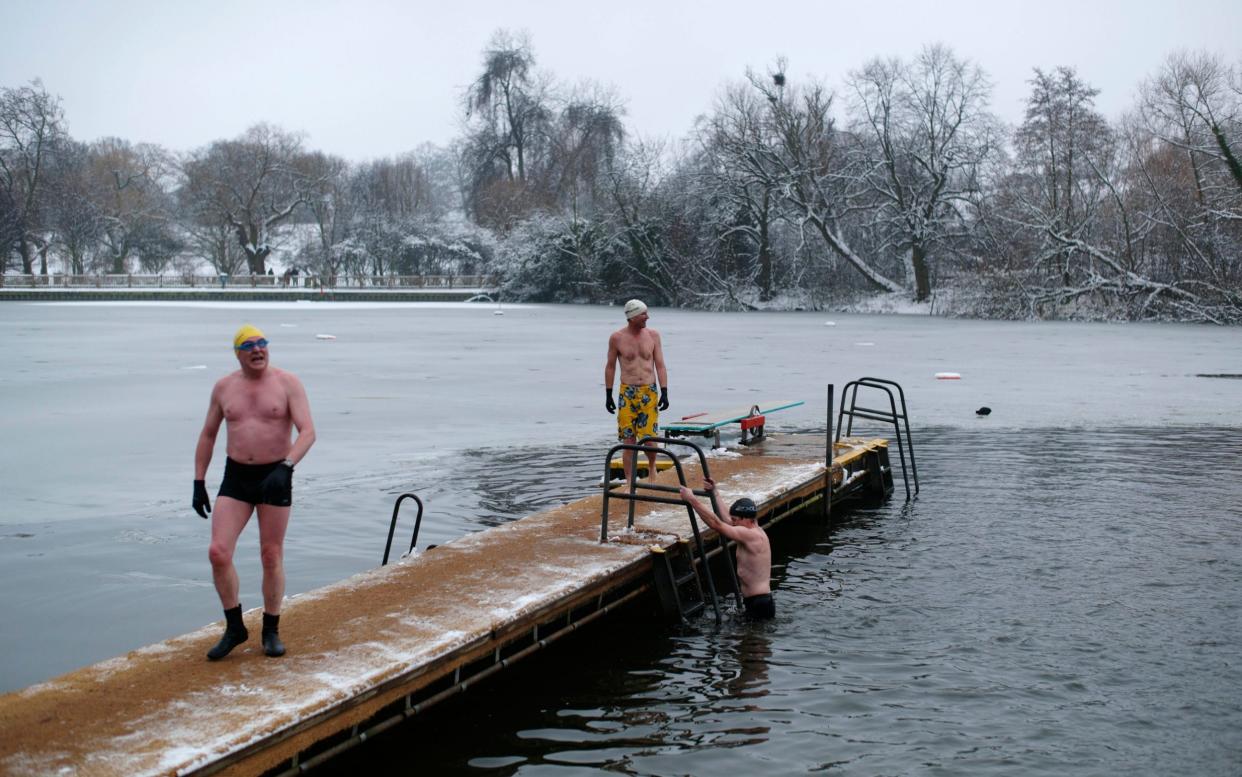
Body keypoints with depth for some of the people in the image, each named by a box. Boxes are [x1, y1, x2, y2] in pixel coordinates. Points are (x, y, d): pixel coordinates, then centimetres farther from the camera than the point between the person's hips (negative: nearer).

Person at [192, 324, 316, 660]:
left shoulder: (288, 383, -8)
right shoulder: (224, 387, 3)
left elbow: (308, 432, -16)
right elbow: (208, 435, 13)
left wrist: (286, 467, -31)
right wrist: (198, 482, 8)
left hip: (275, 476, -3)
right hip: (236, 477, 3)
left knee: (272, 556, 5)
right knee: (218, 553, -9)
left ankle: (271, 631, 22)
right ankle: (234, 627, 9)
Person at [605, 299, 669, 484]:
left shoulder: (653, 335, 3)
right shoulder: (617, 338, -2)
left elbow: (660, 365, 4)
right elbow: (610, 367, 6)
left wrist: (664, 392, -3)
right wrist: (608, 395, 4)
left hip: (649, 392, 1)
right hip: (627, 393, -1)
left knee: (650, 437, -4)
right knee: (628, 438, 0)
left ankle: (651, 467, 25)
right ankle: (629, 479, 8)